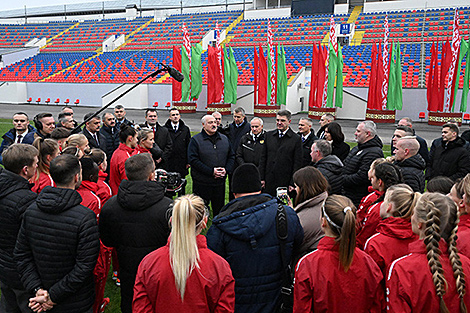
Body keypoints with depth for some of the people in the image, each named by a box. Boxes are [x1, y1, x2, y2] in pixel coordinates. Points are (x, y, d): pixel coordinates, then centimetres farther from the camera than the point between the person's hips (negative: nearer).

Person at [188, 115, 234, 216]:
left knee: (219, 208, 15)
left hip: (220, 182, 4)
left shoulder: (224, 139, 11)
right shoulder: (195, 140, -5)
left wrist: (226, 170, -5)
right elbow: (193, 160, -13)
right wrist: (211, 172, -18)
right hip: (202, 183, -4)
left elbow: (231, 156, 14)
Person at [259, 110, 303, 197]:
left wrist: (293, 183, -7)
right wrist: (261, 178, 4)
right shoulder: (268, 135, 10)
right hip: (269, 182, 3)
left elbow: (297, 163, -3)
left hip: (285, 183, -3)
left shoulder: (296, 139, -1)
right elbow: (263, 158, 10)